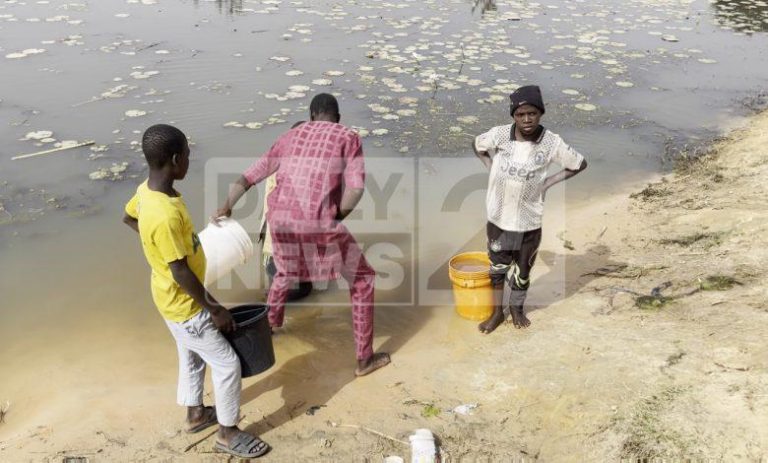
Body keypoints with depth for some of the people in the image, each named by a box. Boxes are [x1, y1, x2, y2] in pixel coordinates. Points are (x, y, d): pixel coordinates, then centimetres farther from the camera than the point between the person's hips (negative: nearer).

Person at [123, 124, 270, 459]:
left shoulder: (146, 190, -8)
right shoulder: (166, 215, -36)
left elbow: (128, 217, 14)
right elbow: (181, 273, -29)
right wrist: (215, 309, -17)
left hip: (175, 299, 9)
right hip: (184, 305, -9)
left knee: (191, 356, 27)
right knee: (227, 363, 5)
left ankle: (195, 414, 48)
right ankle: (228, 434, 23)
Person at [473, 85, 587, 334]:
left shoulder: (551, 142, -17)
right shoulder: (500, 134, -15)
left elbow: (579, 164, -2)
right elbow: (477, 145, 7)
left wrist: (548, 182, -7)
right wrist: (493, 169, -3)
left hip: (529, 220, -1)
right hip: (498, 216, 1)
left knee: (522, 269, 18)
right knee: (497, 266, 18)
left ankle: (517, 308, 44)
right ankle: (497, 311, 39)